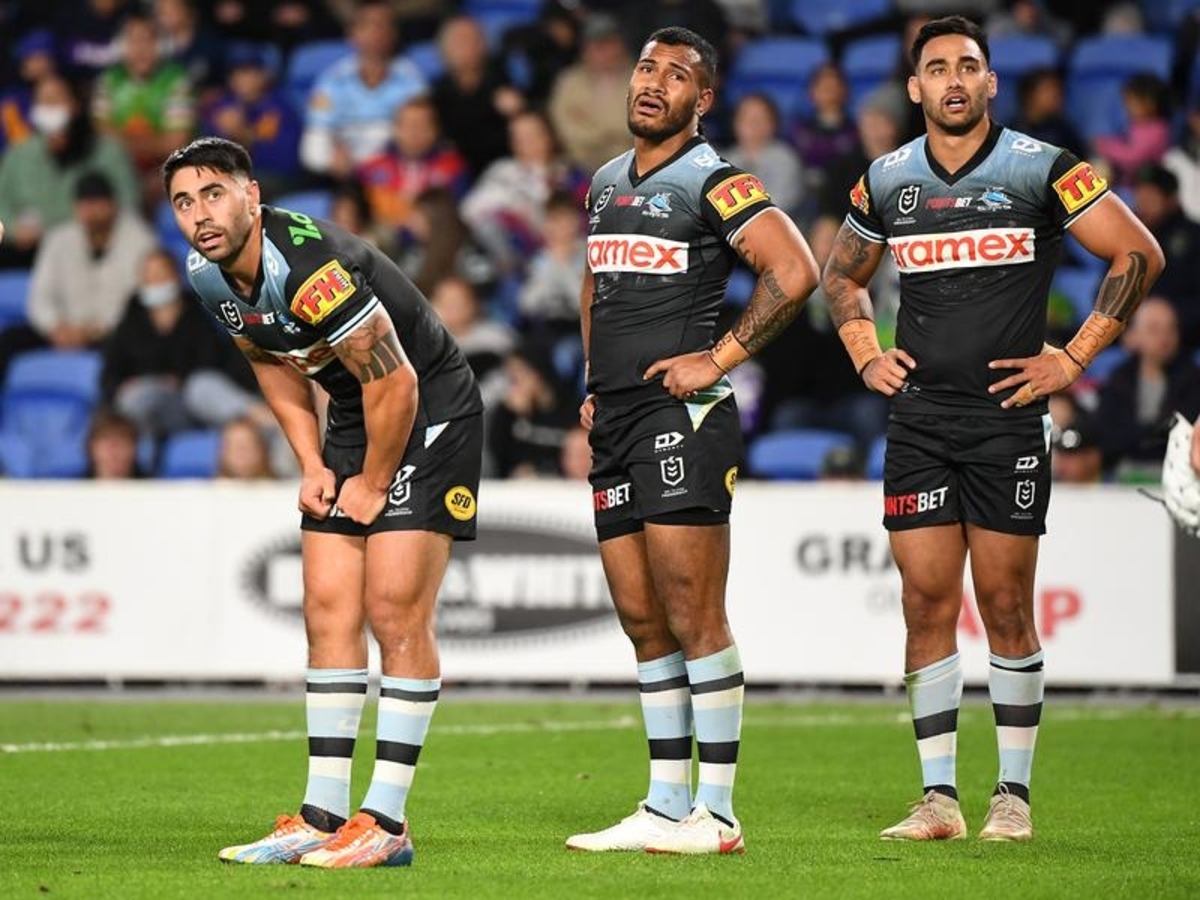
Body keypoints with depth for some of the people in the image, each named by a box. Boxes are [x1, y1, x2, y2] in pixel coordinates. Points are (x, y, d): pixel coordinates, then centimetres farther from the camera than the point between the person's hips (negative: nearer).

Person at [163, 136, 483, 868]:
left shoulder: (311, 271, -30)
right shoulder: (210, 277, -3)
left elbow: (395, 382, -24)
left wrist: (374, 484, -11)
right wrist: (312, 464, 7)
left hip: (431, 413, -8)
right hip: (353, 423, 9)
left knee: (397, 613, -12)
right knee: (329, 613, 4)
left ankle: (387, 823, -9)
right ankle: (325, 816, 7)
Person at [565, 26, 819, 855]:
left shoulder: (712, 182, -6)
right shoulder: (605, 183, 18)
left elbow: (794, 272, -17)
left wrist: (720, 359, -15)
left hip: (681, 414, -8)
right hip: (615, 422, 8)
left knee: (694, 617, -9)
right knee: (643, 620, 9)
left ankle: (717, 813, -6)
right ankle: (667, 806, 14)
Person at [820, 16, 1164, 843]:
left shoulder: (1042, 170, -3)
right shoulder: (887, 181, 8)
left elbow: (1140, 255, -2)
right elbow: (841, 275, 26)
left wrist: (1074, 359, -5)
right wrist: (866, 354, 10)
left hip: (1008, 417, -3)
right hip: (919, 420, 3)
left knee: (1006, 608, -1)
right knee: (927, 603, 0)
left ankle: (1014, 794, 8)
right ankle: (939, 797, 4)